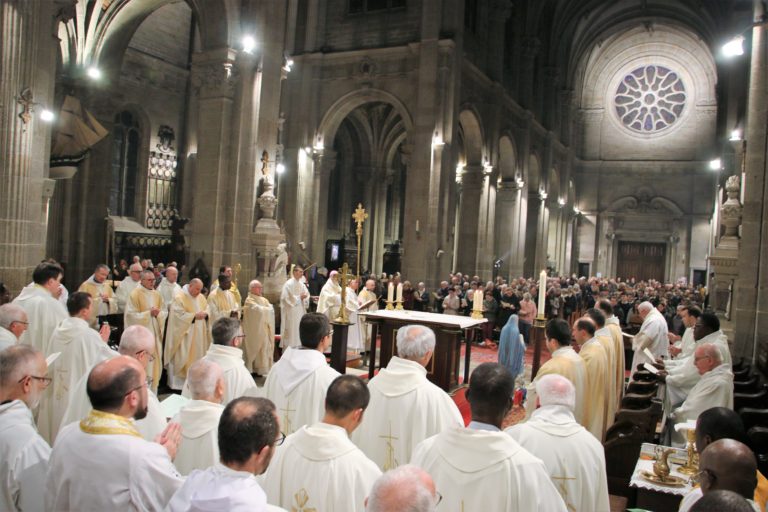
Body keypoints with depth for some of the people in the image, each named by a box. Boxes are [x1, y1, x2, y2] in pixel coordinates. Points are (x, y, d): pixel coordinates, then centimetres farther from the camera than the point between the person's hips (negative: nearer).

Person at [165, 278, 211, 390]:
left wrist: (205, 314, -13)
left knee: (198, 355, 10)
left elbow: (208, 310, 10)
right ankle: (181, 381, 5)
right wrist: (194, 316, -23)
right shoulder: (179, 298, -10)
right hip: (185, 334, -7)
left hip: (199, 335, 7)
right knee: (184, 358, -3)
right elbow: (179, 315, -18)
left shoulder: (201, 297, 10)